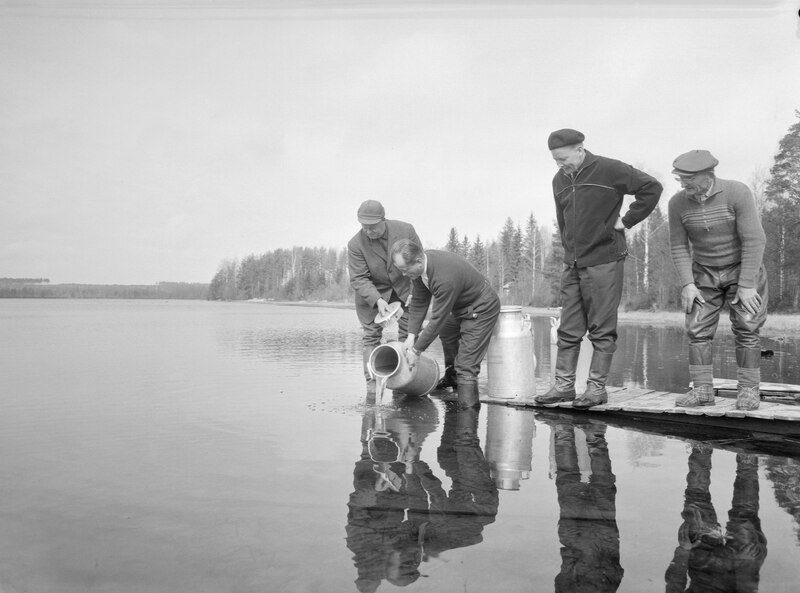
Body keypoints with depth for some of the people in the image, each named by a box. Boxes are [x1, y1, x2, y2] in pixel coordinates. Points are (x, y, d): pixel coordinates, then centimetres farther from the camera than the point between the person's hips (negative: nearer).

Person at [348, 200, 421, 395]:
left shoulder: (405, 230, -18)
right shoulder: (356, 244, -22)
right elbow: (358, 279, -22)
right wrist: (377, 300, -35)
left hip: (404, 289, 2)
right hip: (372, 292, -1)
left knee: (409, 333, 3)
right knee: (371, 336, -4)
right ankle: (372, 382, 2)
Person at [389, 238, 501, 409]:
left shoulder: (445, 278, -40)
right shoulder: (419, 266, -13)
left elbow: (438, 319, -32)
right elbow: (419, 302, -3)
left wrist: (417, 350, -23)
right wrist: (412, 335, -8)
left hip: (481, 309, -10)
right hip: (459, 307, 10)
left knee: (465, 365, -14)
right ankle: (452, 381, 55)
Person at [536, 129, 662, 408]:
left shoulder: (609, 170, -6)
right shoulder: (559, 180, 13)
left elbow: (652, 188, -5)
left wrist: (626, 220, -6)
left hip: (604, 262, -6)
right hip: (572, 264, 6)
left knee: (602, 330, 0)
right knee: (568, 330, 6)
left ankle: (596, 387, 7)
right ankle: (564, 385, 12)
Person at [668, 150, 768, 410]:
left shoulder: (737, 193, -23)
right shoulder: (677, 203, -13)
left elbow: (753, 240, -23)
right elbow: (679, 246, -6)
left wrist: (747, 286, -24)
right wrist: (687, 284, -15)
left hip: (743, 269, -3)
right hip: (705, 273, 3)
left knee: (746, 329, -7)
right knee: (698, 329, -5)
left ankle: (748, 389, 3)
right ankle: (702, 390, -2)